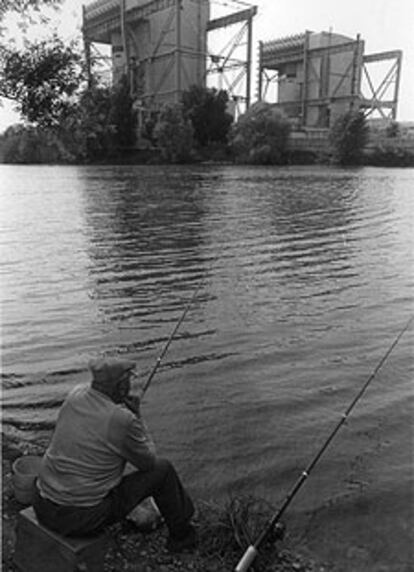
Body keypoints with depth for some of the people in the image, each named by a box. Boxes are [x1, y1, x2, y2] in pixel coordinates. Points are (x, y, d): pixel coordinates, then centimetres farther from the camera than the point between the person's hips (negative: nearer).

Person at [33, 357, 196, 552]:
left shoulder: (75, 396, -3)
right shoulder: (123, 420, -22)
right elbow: (149, 462, -4)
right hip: (82, 518, -7)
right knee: (162, 469, 4)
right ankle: (180, 535, 29)